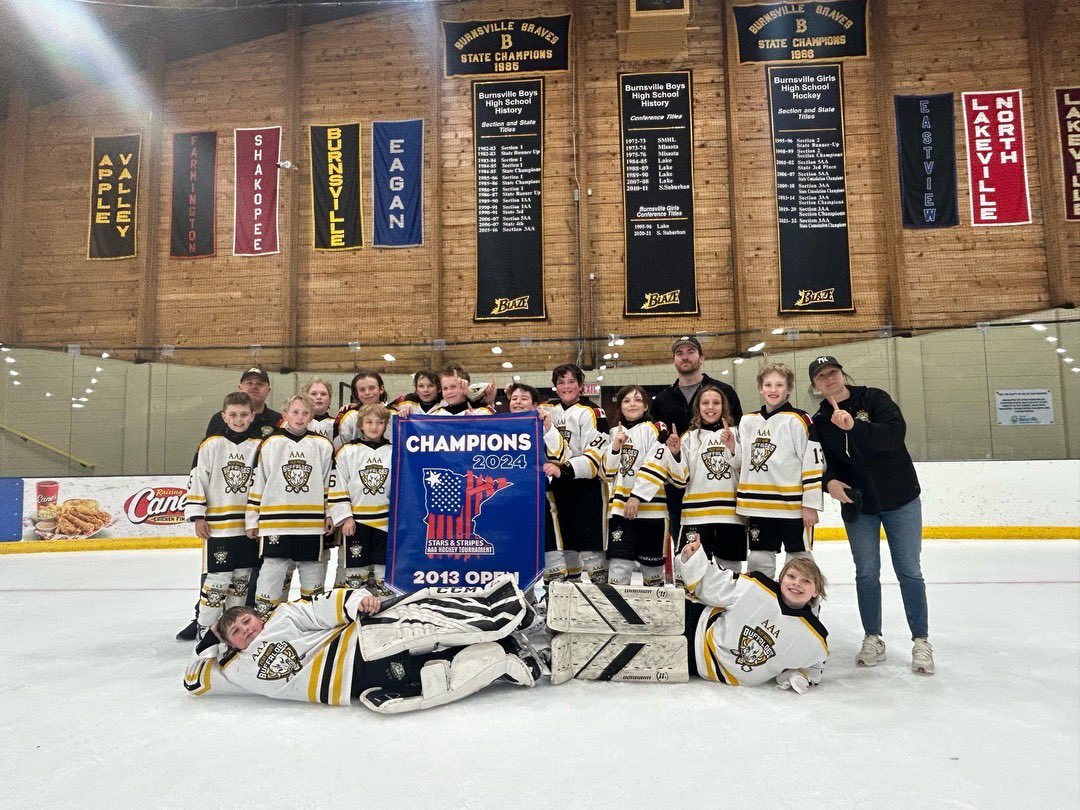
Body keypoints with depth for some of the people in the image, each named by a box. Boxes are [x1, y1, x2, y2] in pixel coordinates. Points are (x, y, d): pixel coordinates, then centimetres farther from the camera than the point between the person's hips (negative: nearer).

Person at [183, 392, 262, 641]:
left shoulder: (259, 447, 4)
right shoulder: (211, 445, -3)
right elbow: (196, 480, -3)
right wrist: (198, 516, -7)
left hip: (249, 526, 4)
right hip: (218, 525, -3)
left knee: (242, 577, 12)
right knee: (218, 577, -4)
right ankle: (205, 625, 12)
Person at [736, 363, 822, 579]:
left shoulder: (799, 420, -7)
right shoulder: (747, 422, 10)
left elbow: (813, 464, -9)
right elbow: (742, 464, 19)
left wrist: (811, 504, -11)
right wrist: (744, 504, 14)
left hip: (793, 506, -5)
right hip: (759, 507, 5)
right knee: (758, 561, 12)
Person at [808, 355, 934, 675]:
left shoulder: (874, 399, -9)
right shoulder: (819, 422, 1)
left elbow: (896, 433, -23)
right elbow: (823, 461, 0)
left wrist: (855, 427, -36)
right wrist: (830, 481, -21)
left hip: (900, 499, -2)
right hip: (857, 505, 2)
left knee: (909, 571, 3)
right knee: (866, 573, 6)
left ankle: (921, 641, 16)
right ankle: (873, 639, 20)